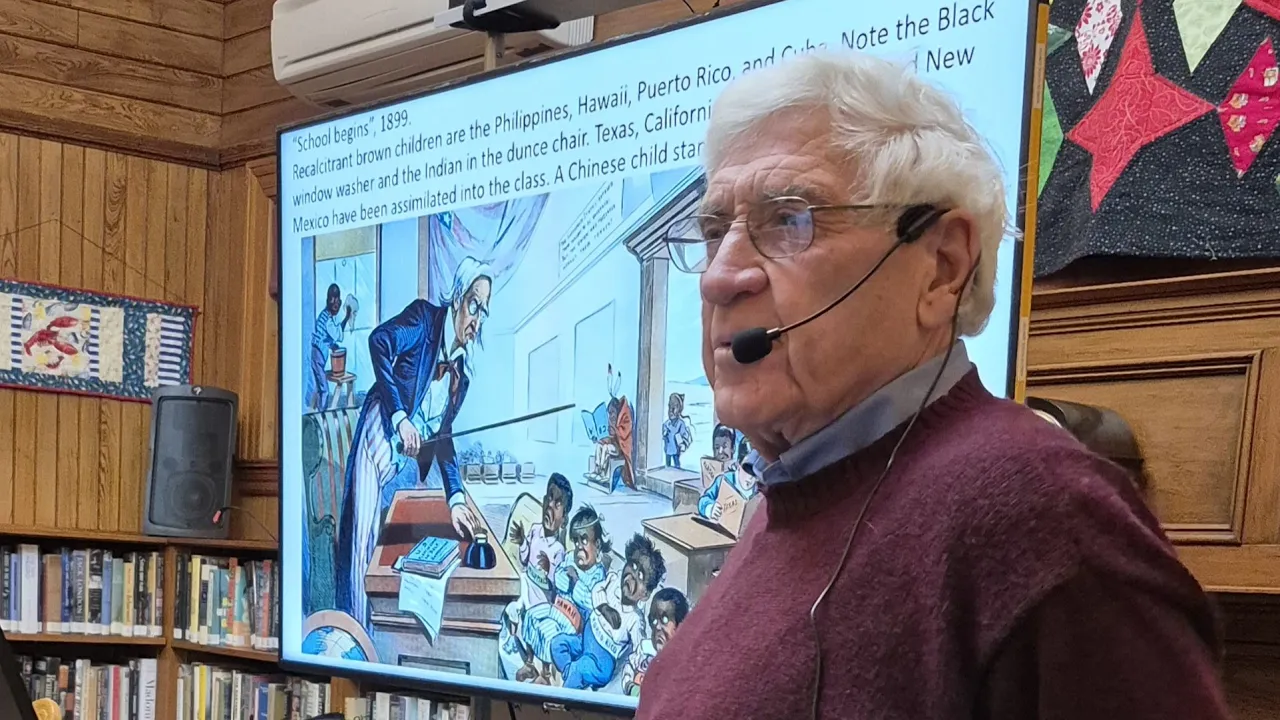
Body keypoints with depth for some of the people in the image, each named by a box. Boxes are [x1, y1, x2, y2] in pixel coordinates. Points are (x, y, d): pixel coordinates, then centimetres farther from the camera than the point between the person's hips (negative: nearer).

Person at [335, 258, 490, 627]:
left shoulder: (461, 377, 13)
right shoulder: (424, 318, -2)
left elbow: (443, 439, 14)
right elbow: (379, 341, -18)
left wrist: (456, 498, 2)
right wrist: (400, 416, -22)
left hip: (411, 461, 6)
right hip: (378, 441, -6)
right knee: (364, 538, -9)